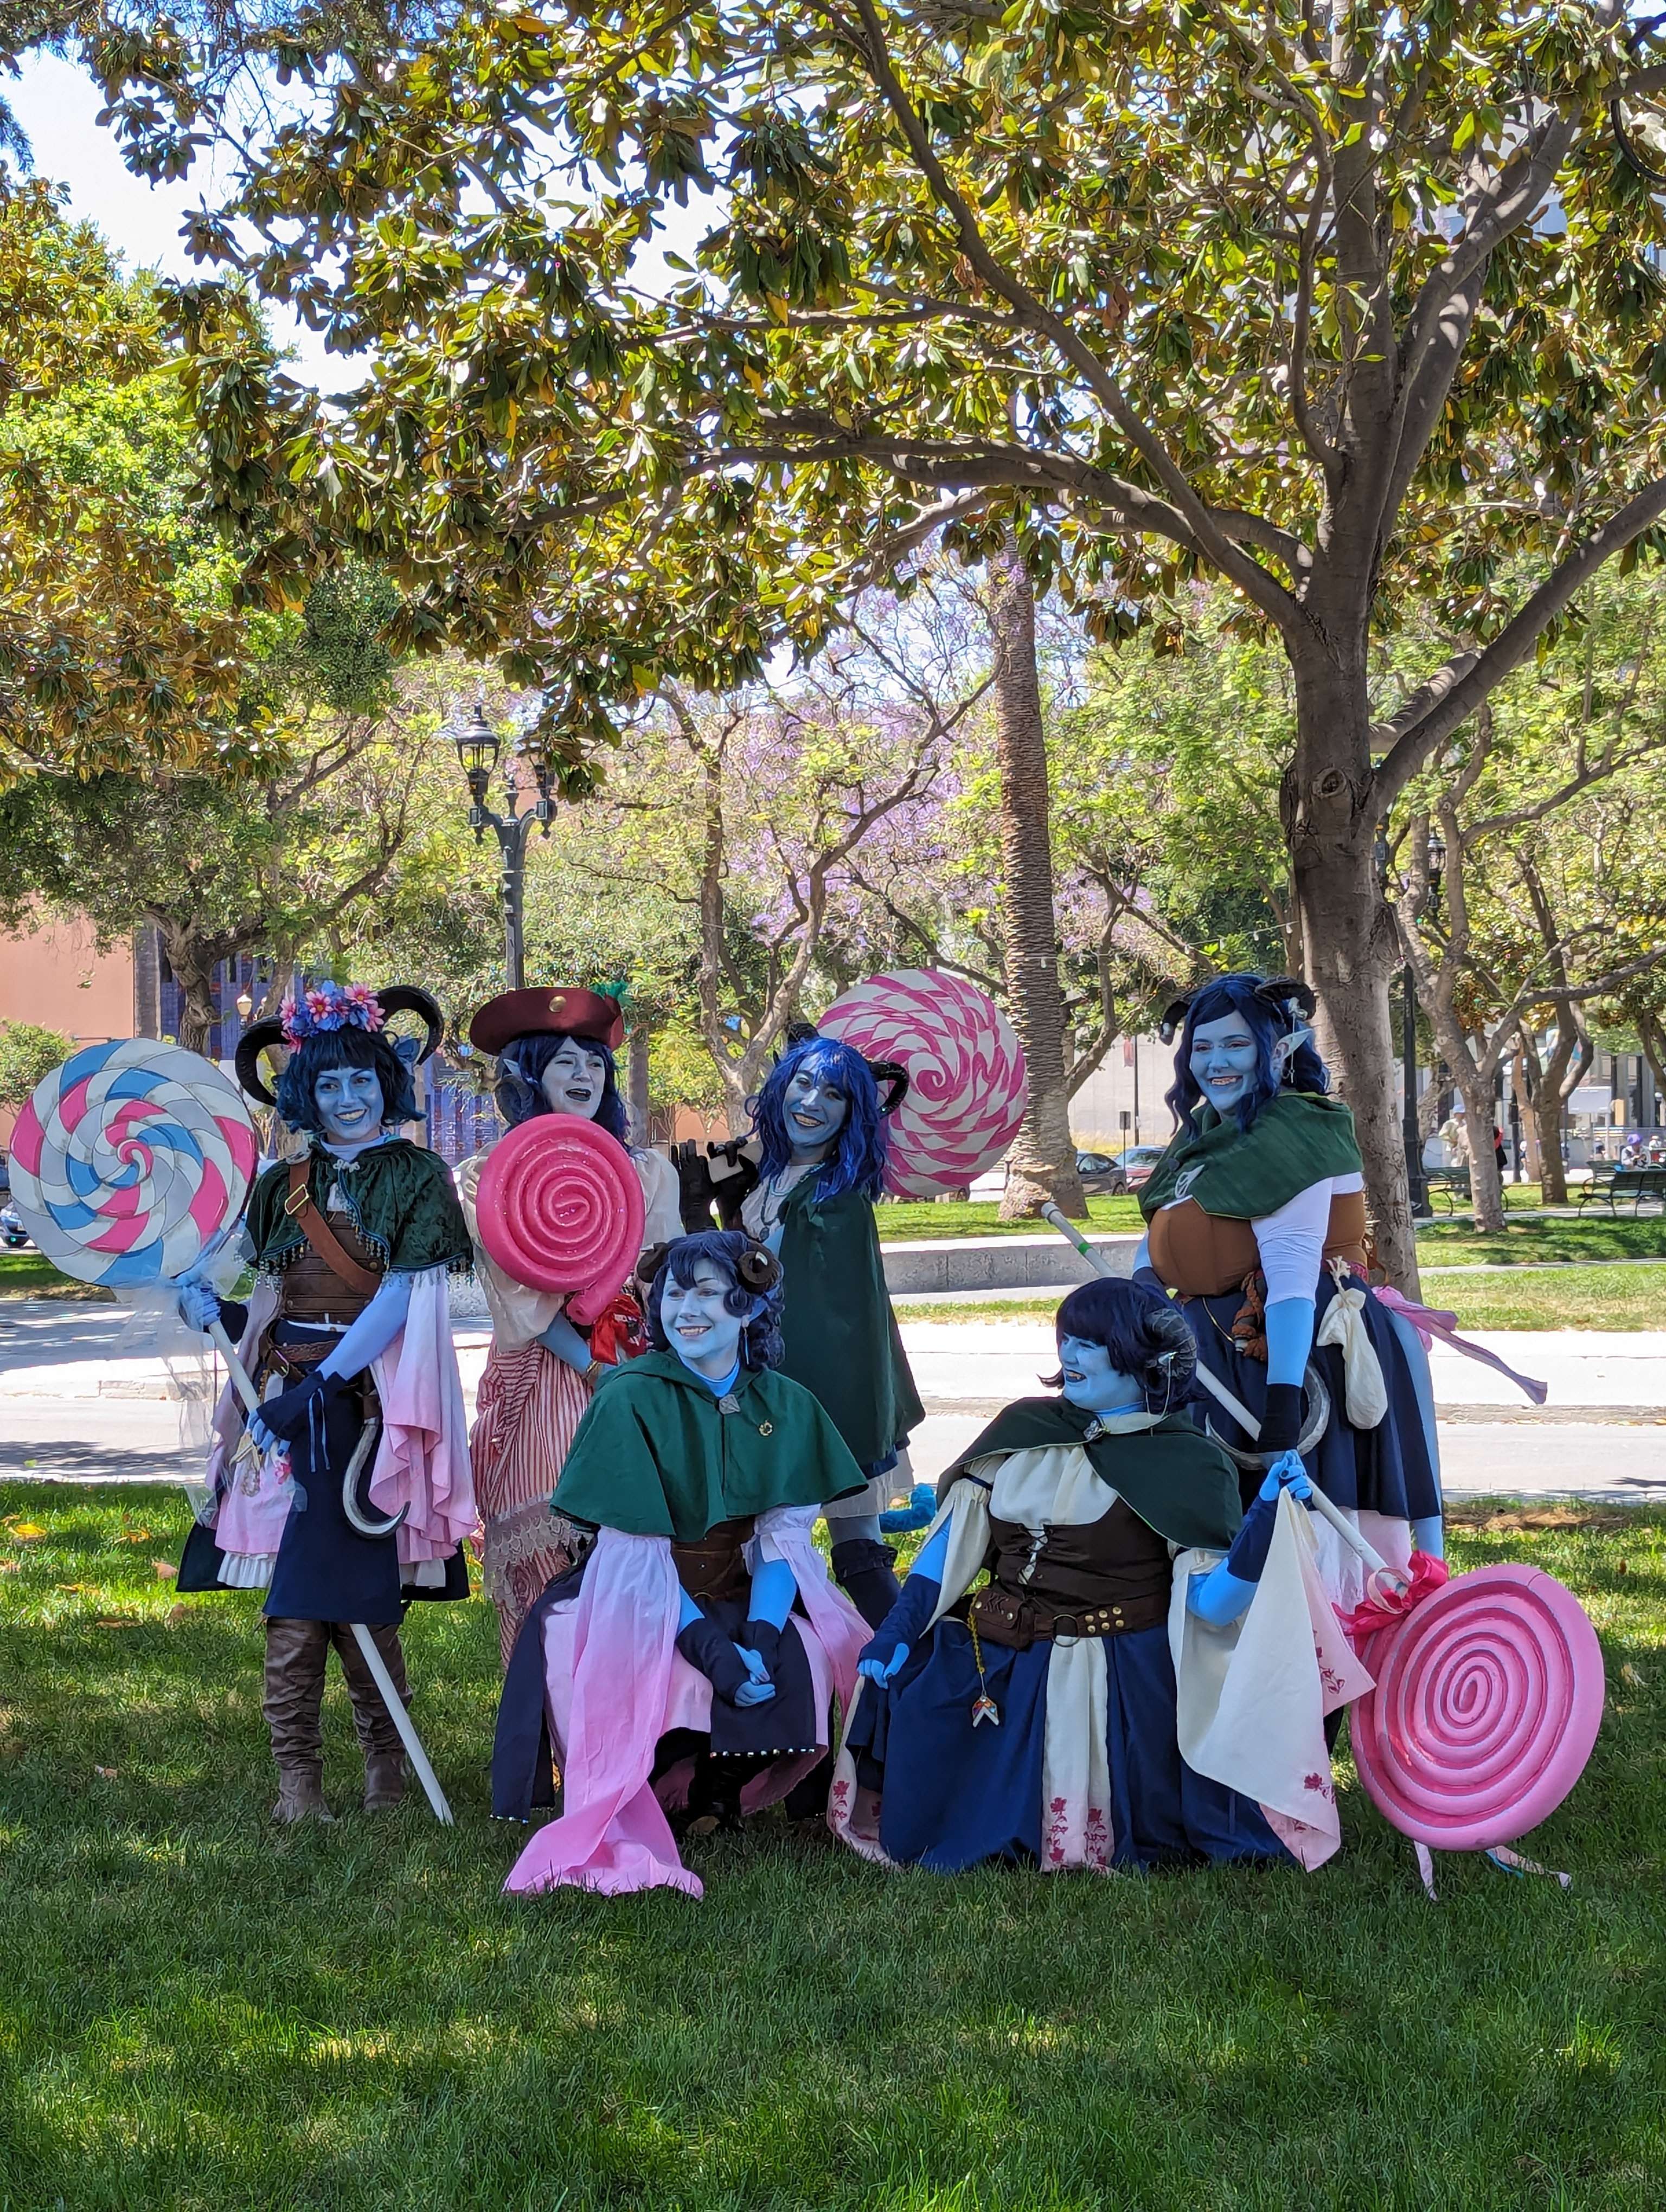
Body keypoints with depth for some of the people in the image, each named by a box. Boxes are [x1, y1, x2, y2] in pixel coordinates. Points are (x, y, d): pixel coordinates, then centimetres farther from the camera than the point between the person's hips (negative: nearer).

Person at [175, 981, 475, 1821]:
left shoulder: (417, 1178, -1)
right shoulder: (283, 1186, 13)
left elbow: (397, 1300, -10)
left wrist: (320, 1386, -19)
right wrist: (214, 1312, -3)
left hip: (372, 1408, -3)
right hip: (288, 1405, 4)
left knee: (360, 1602, -3)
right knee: (293, 1607, -2)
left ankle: (385, 1759, 16)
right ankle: (298, 1778, 4)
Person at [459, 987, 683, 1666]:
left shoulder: (647, 1172, 13)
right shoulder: (486, 1177, 4)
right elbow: (519, 1291, -4)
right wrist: (591, 1366, -14)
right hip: (541, 1377, -2)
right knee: (549, 1563, -5)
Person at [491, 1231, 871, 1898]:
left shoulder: (784, 1407, 2)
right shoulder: (630, 1398, -12)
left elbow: (783, 1537, -3)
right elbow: (635, 1552, -15)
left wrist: (761, 1634, -21)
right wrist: (711, 1648, -25)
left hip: (739, 1599, 5)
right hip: (636, 1609, -4)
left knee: (806, 1667, -22)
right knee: (683, 1686, -32)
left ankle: (716, 1789, 5)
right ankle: (635, 1812, -6)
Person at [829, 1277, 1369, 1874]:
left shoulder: (1186, 1465, -2)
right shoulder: (1025, 1429, 9)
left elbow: (1213, 1602, -11)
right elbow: (954, 1539, 8)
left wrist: (1268, 1516, -25)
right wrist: (899, 1630, -4)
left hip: (1121, 1689, -4)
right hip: (991, 1668, 4)